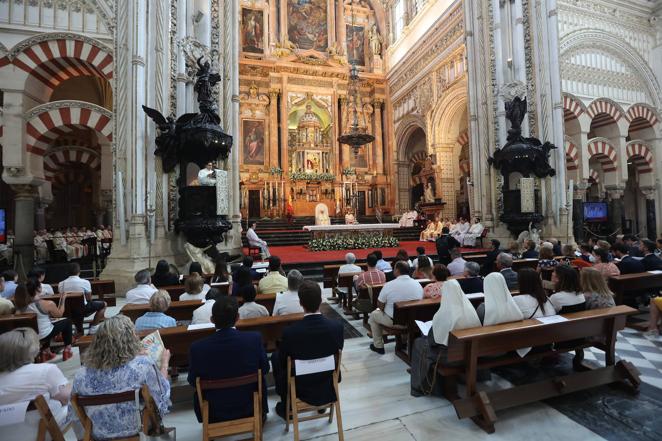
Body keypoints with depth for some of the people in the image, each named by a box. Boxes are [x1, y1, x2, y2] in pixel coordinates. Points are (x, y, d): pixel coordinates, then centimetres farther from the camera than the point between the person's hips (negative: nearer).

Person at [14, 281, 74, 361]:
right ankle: (67, 350, 19)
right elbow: (59, 314, -3)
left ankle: (46, 352, 36)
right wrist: (63, 299, 4)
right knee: (67, 321, 17)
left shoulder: (22, 305, -6)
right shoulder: (48, 304, -22)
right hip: (44, 336, -6)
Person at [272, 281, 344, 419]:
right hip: (329, 387, 3)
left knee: (276, 357, 21)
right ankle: (323, 403, 42)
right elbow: (338, 352, -2)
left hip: (302, 390, -2)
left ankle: (286, 407, 33)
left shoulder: (290, 332, -28)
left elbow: (282, 363, -10)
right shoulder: (337, 326, -22)